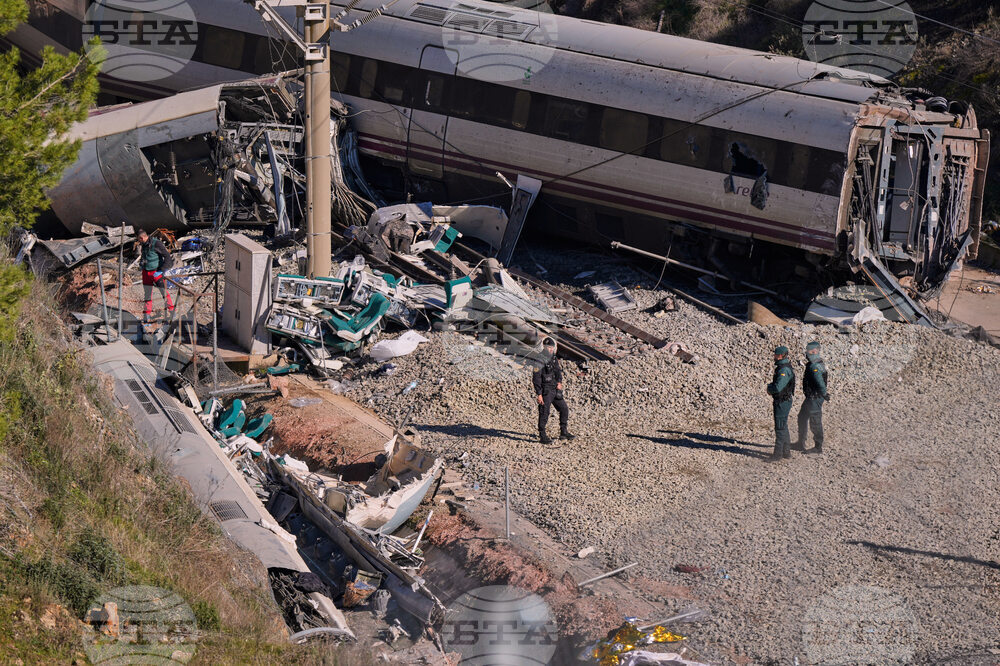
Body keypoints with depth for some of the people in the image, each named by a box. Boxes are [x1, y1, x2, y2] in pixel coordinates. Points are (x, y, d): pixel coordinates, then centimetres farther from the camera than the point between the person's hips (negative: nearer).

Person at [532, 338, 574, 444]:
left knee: (564, 409, 11)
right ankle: (542, 436, 2)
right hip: (545, 391, -8)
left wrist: (559, 382, -1)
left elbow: (558, 371, 20)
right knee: (544, 413, -6)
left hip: (555, 390, 8)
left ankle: (563, 432, 22)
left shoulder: (554, 359, 11)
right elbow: (536, 378, -16)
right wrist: (539, 394, -19)